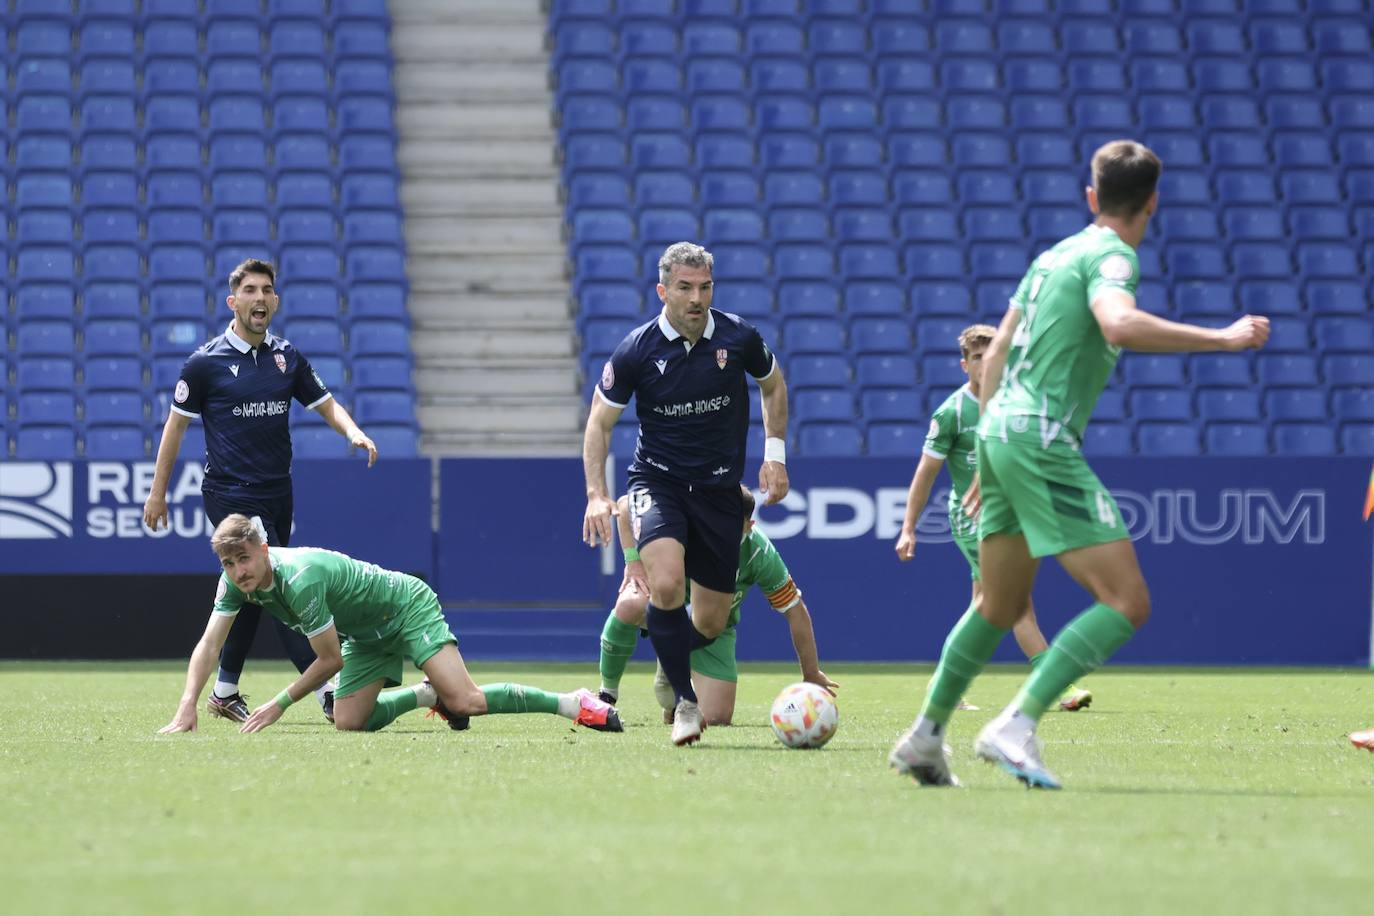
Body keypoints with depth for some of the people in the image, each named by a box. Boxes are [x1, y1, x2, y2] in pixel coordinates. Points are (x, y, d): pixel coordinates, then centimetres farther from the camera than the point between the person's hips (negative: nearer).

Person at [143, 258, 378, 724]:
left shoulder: (287, 357, 8)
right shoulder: (206, 362, -5)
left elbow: (327, 405, 13)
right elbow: (176, 423, 2)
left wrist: (353, 432, -10)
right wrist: (158, 491, 2)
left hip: (276, 493, 6)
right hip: (231, 494, -6)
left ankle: (224, 693, 23)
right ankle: (329, 691, -20)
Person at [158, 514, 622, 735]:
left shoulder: (300, 579, -34)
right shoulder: (235, 580, -12)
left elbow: (330, 659, -25)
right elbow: (208, 645, -9)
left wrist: (279, 705, -20)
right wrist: (185, 711, -21)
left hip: (407, 606, -8)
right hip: (367, 637, 8)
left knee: (465, 701, -23)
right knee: (349, 722, -5)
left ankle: (574, 704, -9)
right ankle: (427, 694, 21)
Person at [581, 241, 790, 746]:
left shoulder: (739, 337, -7)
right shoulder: (636, 350, -12)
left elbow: (773, 384, 14)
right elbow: (599, 421, -1)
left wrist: (775, 455, 6)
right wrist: (597, 494, -11)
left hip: (719, 490, 2)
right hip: (656, 481, -2)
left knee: (711, 623, 5)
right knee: (667, 585, -30)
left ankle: (671, 663, 40)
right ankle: (684, 700, -16)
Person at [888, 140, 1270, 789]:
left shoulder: (1055, 255, 19)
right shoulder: (1111, 256, -8)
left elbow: (995, 355, 23)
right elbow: (1119, 324, -30)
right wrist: (1222, 339, -25)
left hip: (999, 431, 9)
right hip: (1042, 441, -9)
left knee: (1001, 607, 23)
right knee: (1127, 602, -11)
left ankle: (925, 736, 28)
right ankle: (1017, 725, -21)